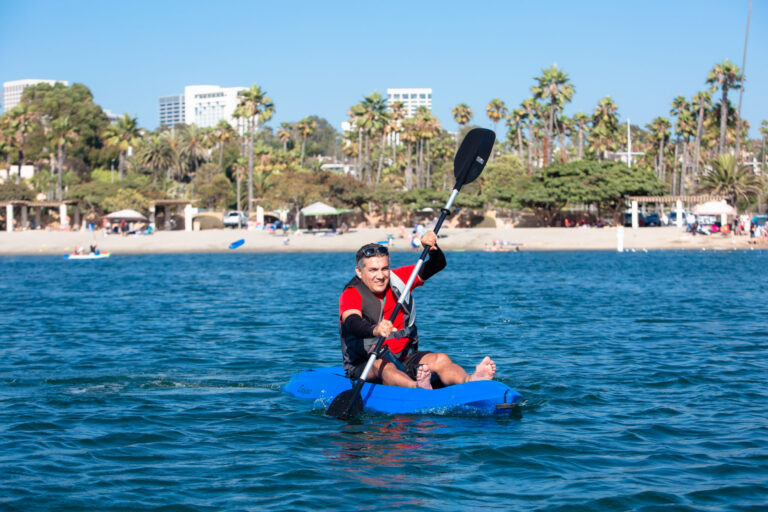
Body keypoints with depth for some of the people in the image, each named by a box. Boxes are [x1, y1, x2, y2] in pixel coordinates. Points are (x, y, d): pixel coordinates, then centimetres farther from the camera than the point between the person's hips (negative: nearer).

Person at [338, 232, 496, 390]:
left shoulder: (398, 279, 7)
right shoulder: (351, 295, -9)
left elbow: (438, 265, 7)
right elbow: (352, 323, -31)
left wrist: (432, 248, -16)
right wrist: (374, 330, -53)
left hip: (404, 360, 5)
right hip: (364, 366, -5)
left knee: (440, 359, -23)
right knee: (380, 365, -38)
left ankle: (470, 380, -54)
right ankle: (416, 386, -69)